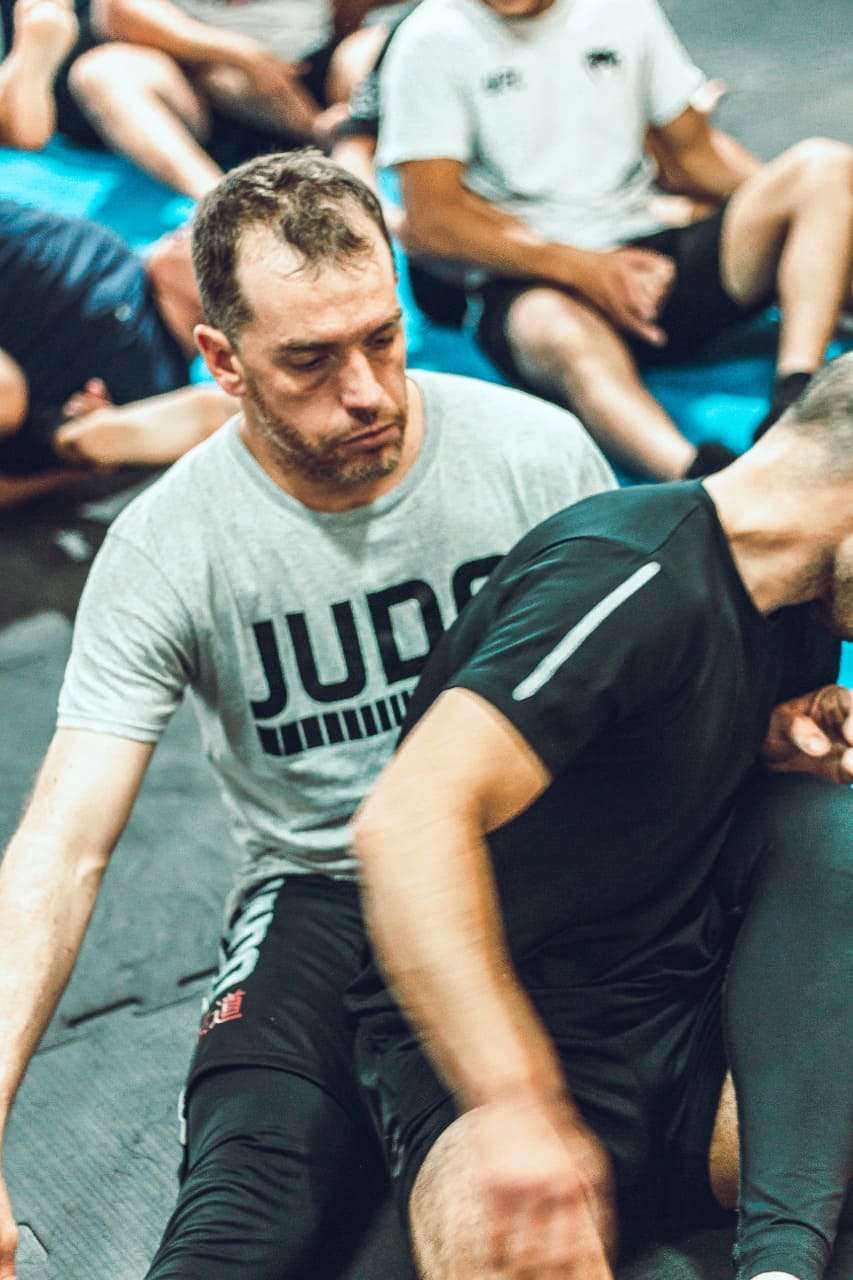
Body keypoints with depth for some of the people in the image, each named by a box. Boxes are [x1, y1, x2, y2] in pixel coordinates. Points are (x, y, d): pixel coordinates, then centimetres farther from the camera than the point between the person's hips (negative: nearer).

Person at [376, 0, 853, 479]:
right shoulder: (433, 40, -1)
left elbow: (690, 153, 20)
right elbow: (429, 226, -8)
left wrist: (782, 193, 2)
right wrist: (582, 269, -16)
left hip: (649, 256, 5)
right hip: (527, 282, -5)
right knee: (558, 334, -40)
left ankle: (793, 406, -37)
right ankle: (698, 476, -65)